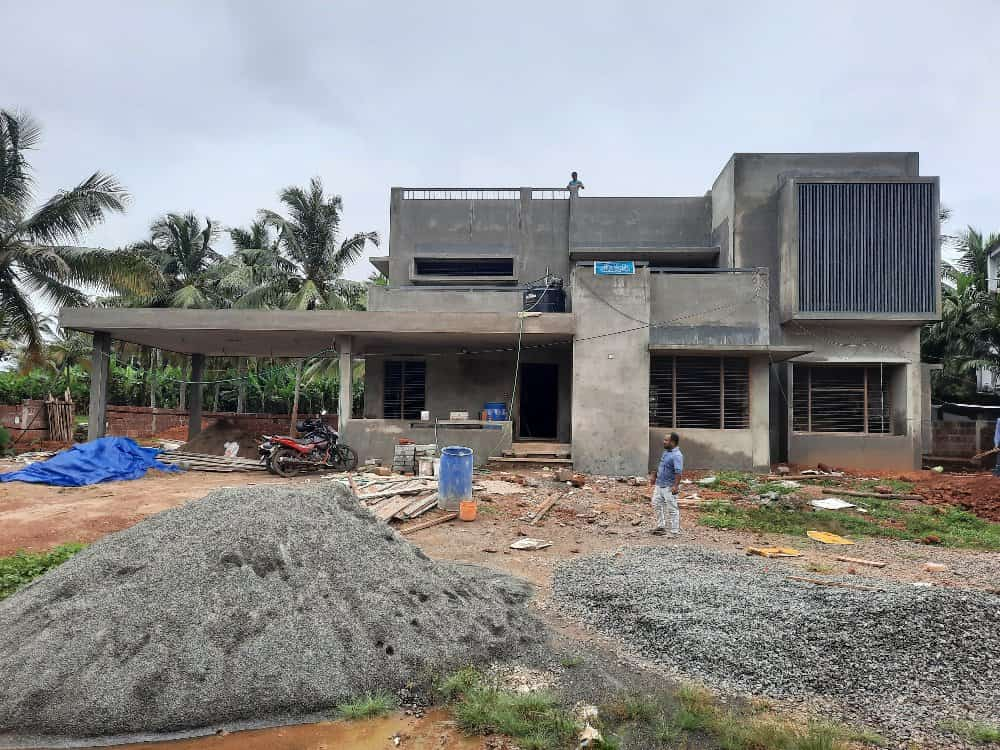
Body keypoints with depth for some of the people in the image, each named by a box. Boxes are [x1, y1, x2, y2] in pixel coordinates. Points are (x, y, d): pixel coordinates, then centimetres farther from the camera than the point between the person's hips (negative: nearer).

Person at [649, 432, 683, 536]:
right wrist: (654, 475, 28)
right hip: (659, 484, 10)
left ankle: (675, 531, 8)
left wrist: (675, 486, -35)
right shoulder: (666, 452, 10)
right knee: (657, 504, 15)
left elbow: (678, 472, -28)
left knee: (672, 509, 0)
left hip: (669, 487, -10)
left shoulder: (677, 455, -20)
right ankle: (661, 526, 28)